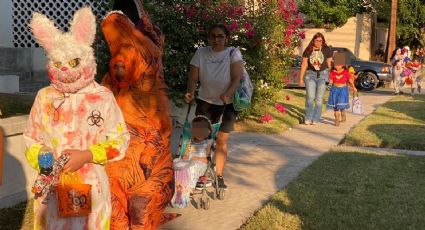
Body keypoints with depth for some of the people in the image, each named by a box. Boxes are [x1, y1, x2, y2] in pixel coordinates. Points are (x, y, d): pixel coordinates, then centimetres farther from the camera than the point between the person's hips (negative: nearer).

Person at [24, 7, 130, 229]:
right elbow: (32, 140, 7)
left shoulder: (102, 96, -7)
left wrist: (86, 156, -16)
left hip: (91, 186, -2)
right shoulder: (45, 97, 0)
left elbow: (119, 140, -5)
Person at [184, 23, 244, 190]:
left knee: (222, 140, 4)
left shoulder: (233, 53, -11)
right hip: (205, 101, 1)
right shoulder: (201, 53, -6)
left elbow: (237, 78, -18)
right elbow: (193, 77, -8)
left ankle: (218, 176, 16)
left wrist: (227, 94, -35)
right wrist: (190, 92, -28)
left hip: (227, 103, -1)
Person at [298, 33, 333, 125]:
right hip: (310, 74, 0)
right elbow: (304, 65, 6)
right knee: (310, 97, -8)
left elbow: (329, 64, 6)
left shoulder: (327, 50, 2)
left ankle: (315, 119, 7)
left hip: (323, 74, 0)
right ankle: (308, 118, 2)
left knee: (319, 98, 0)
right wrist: (301, 78, 5)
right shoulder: (308, 50, 3)